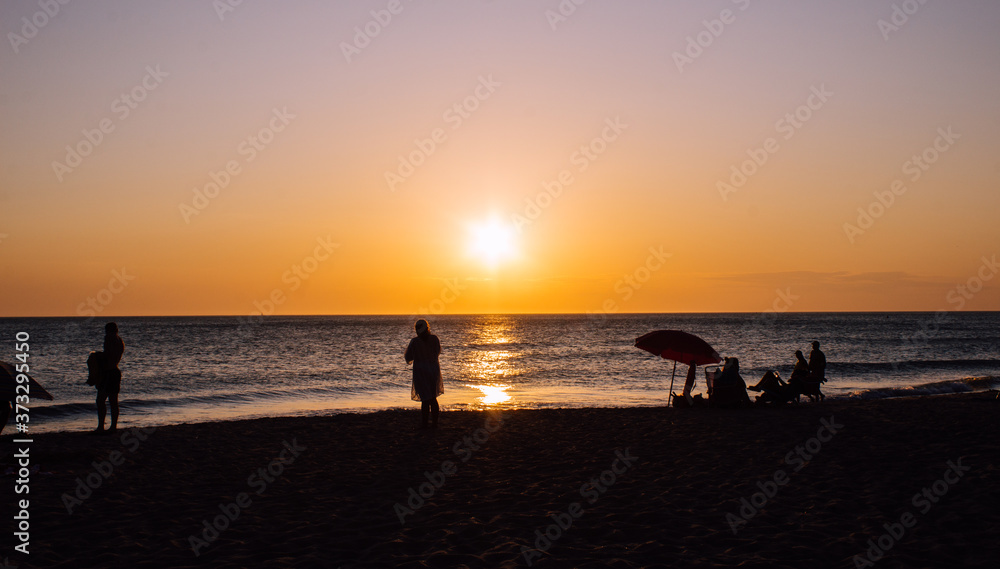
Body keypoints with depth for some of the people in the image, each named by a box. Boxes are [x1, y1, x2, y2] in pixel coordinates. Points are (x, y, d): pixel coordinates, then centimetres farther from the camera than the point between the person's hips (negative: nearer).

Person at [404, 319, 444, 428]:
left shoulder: (414, 342, -14)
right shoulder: (434, 339, -5)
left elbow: (408, 357, -6)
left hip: (421, 372, -3)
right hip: (434, 370, 3)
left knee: (425, 399, 1)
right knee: (433, 398, 15)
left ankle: (423, 424, 2)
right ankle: (434, 422, 19)